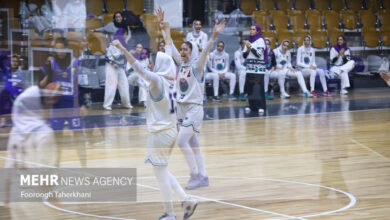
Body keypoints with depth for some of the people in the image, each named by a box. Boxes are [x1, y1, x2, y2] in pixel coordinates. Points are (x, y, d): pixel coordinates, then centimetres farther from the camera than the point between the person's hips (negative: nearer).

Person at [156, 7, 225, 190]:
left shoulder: (196, 66, -8)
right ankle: (203, 177, 14)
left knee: (182, 141, -17)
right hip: (181, 108, 7)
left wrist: (214, 35, -38)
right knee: (193, 144, 9)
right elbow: (169, 44, 14)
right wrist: (163, 26, 15)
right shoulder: (181, 64, 8)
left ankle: (195, 174, -8)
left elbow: (205, 51, -23)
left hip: (194, 108, -7)